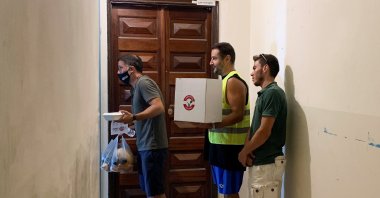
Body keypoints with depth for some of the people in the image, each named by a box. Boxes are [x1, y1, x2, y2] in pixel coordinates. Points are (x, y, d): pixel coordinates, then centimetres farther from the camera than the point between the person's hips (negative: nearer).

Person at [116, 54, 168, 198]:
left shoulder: (143, 82, -12)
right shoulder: (136, 86, 18)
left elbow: (158, 107, -24)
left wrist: (133, 117, -27)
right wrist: (129, 121, 7)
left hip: (152, 147, -10)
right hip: (145, 146, 10)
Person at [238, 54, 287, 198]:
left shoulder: (273, 93, -17)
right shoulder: (264, 93, 13)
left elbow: (264, 131, -21)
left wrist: (244, 152, -9)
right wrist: (247, 148, -4)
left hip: (267, 163, -9)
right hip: (259, 161, 9)